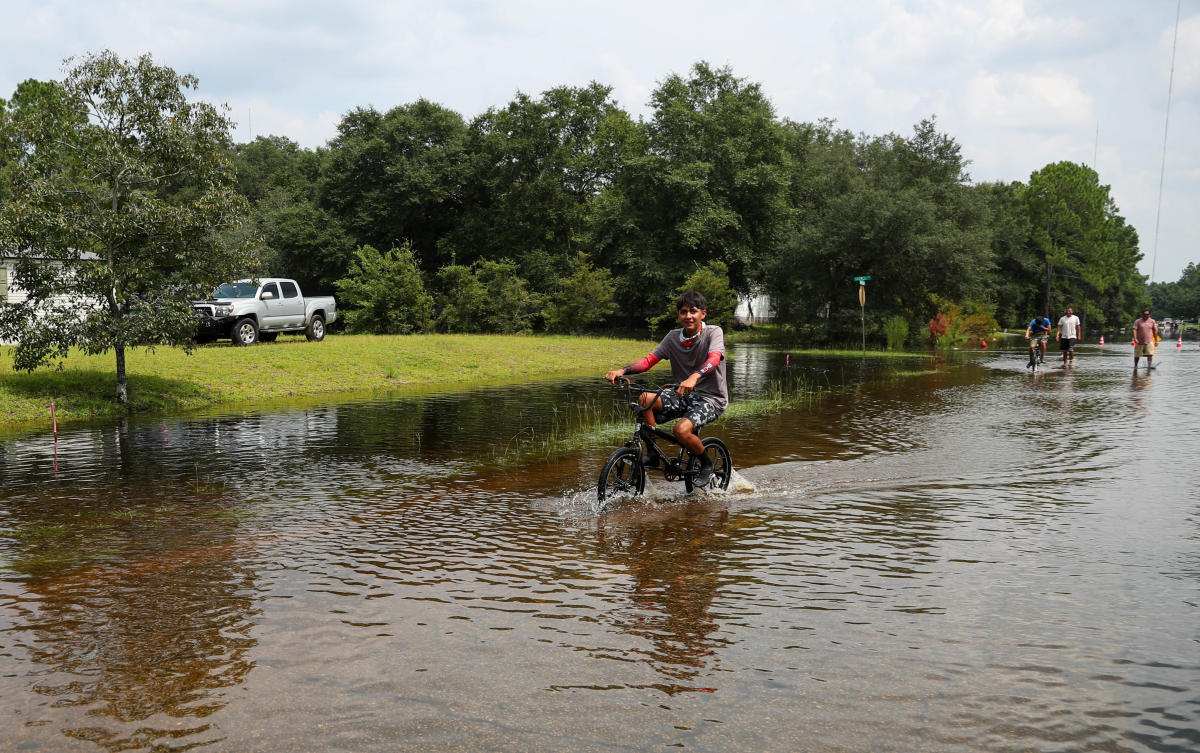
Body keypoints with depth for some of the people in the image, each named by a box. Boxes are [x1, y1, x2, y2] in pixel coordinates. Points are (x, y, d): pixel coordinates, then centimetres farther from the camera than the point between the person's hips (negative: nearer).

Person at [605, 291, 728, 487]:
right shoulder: (673, 337, 5)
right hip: (684, 396, 5)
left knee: (681, 430, -31)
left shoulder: (713, 332, -10)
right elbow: (649, 360, -3)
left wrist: (694, 377, -51)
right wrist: (622, 371, -22)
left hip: (711, 398, -5)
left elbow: (714, 359, -30)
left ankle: (707, 464, -1)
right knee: (645, 399, -20)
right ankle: (653, 454, -8)